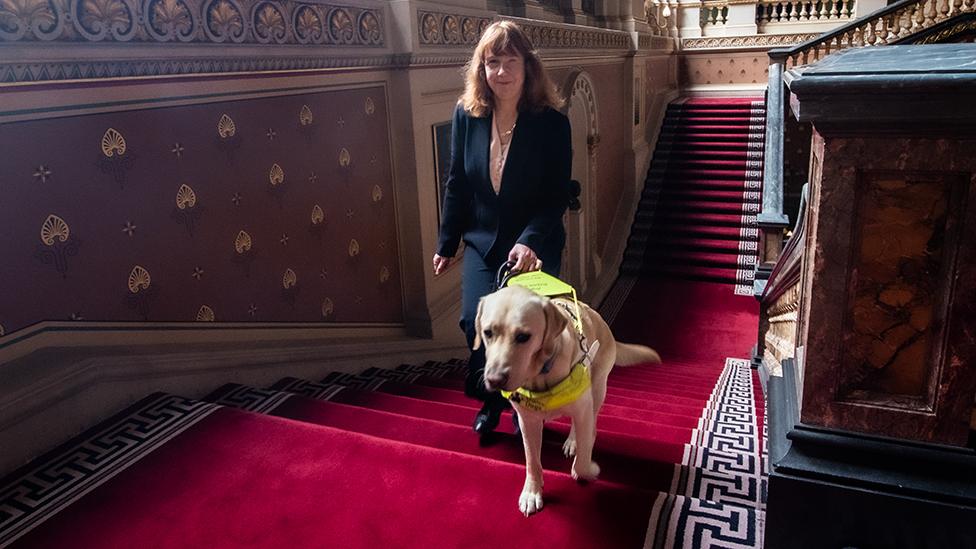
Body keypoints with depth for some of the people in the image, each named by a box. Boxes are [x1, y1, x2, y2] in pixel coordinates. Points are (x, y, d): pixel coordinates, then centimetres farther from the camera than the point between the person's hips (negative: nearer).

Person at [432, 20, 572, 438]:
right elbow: (457, 184, 3)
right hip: (482, 243, 2)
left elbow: (557, 196, -13)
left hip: (535, 247, -2)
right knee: (476, 322, -9)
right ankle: (491, 399, 20)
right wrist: (446, 244, 7)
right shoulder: (466, 115, -5)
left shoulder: (552, 122, -13)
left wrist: (530, 241, -27)